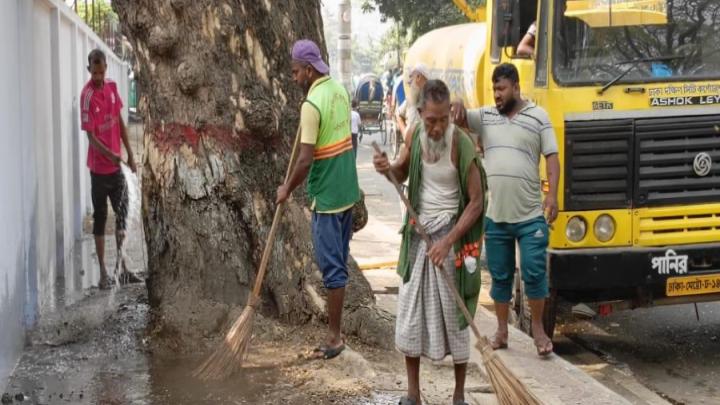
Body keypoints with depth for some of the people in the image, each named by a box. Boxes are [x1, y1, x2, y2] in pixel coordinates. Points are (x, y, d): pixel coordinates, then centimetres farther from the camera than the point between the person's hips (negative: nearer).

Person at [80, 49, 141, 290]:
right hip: (99, 166, -6)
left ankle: (122, 267, 19)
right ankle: (103, 272, 7)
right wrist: (110, 154, -32)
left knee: (122, 214, 10)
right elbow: (90, 135, -19)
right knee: (100, 217, 1)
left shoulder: (112, 87, 2)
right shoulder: (87, 95, -17)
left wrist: (129, 154, 10)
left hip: (116, 164, 6)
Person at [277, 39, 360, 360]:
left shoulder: (312, 104, -19)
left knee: (332, 266, -3)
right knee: (338, 262, 14)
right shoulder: (340, 90, 7)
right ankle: (335, 329, 23)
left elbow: (305, 160, -20)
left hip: (327, 196, -9)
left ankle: (334, 336, 3)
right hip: (348, 191, 9)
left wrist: (287, 189, -8)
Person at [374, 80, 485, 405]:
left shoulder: (461, 145, -17)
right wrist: (388, 168, -8)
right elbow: (403, 173, 16)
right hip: (418, 231, 5)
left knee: (453, 313, 2)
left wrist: (448, 241, -21)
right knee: (409, 310, 5)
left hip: (450, 232, -5)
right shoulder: (415, 136, -2)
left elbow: (476, 202, -14)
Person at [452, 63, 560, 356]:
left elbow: (552, 157, -1)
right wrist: (457, 105, -25)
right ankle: (502, 329, 24)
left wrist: (552, 194, -13)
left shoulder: (538, 117, 1)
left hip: (530, 215, -3)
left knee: (534, 273, -1)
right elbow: (458, 117, -1)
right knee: (500, 276, 12)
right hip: (495, 215, 3)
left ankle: (538, 329, 15)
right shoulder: (485, 116, 9)